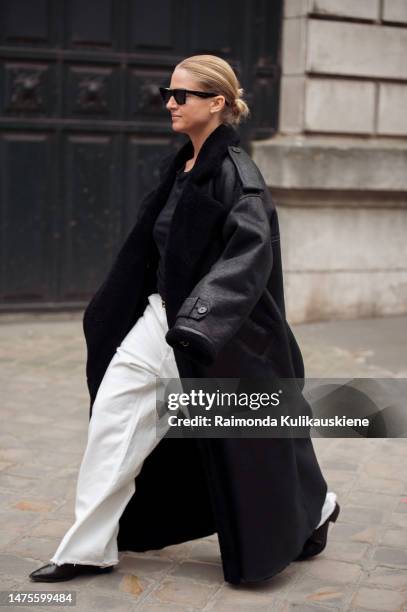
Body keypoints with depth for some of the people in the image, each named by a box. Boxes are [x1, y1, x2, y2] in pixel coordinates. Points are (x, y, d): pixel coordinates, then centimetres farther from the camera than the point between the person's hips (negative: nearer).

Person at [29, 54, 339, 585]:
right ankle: (90, 549, 9)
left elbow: (250, 255, -27)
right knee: (114, 412, 1)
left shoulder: (237, 174, -17)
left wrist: (196, 326, -37)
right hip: (165, 316, 8)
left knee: (242, 443, 8)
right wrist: (108, 313, 22)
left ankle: (315, 510, 36)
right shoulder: (179, 168, 8)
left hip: (221, 336, -8)